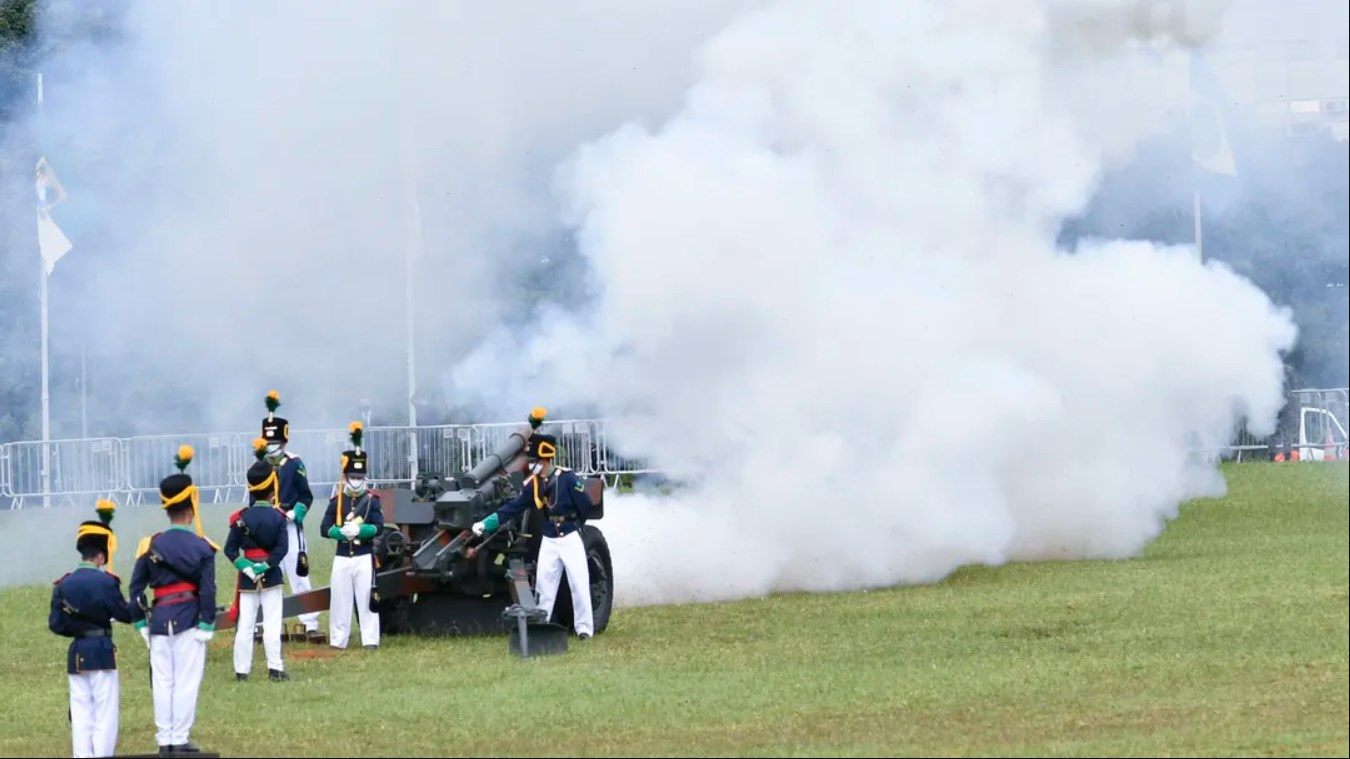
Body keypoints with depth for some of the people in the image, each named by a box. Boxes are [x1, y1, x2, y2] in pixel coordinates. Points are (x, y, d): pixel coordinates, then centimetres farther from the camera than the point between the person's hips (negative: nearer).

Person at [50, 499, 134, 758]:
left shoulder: (63, 584, 2)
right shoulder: (106, 581, -13)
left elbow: (56, 624, 2)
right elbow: (124, 614, -7)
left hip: (75, 654, 5)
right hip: (101, 652, -5)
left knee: (80, 710, 9)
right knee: (105, 710, 1)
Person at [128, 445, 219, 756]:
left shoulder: (151, 545, 2)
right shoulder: (202, 548, -5)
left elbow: (136, 587, 3)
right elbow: (207, 590, -10)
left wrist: (140, 622, 9)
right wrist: (206, 625, -6)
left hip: (159, 619, 3)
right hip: (189, 620, -3)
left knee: (162, 680, 8)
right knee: (186, 680, 0)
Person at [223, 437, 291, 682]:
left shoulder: (241, 517, -3)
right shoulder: (278, 517, -7)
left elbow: (230, 549, -6)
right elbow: (281, 548, -14)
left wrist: (246, 567, -8)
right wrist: (266, 566, -12)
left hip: (247, 577, 1)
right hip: (271, 576, -1)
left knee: (245, 624, 5)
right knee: (272, 623, 2)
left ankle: (242, 669, 5)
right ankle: (274, 668, -1)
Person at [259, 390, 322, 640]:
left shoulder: (294, 465, -1)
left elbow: (306, 497, -1)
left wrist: (294, 514, -15)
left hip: (290, 528, -4)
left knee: (299, 574, -6)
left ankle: (310, 625, -7)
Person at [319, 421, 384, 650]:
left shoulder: (372, 500, 2)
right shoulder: (336, 501, 6)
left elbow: (378, 527, -7)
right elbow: (325, 528, 2)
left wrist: (359, 530, -22)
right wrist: (342, 532, -16)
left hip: (364, 557, -2)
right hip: (342, 557, 2)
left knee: (367, 597, -2)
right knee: (339, 598, 3)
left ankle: (370, 639, 1)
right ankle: (338, 640, 10)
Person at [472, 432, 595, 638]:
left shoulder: (566, 478, -15)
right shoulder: (533, 484, 1)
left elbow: (585, 506, -9)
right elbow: (513, 508, 0)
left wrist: (572, 525, 6)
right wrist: (486, 524, -7)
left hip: (570, 538, -5)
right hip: (548, 541, 5)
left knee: (579, 583, -2)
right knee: (543, 585, 5)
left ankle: (584, 627, 5)